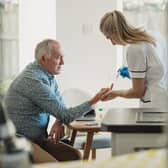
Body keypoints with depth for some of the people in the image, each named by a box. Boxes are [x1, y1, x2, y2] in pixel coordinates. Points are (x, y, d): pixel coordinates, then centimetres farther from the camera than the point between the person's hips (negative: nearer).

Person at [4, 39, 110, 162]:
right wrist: (93, 101, -19)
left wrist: (59, 122, -8)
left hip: (37, 137, 9)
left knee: (74, 156, -4)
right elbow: (65, 116, -22)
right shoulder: (35, 81, -24)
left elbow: (60, 105, 14)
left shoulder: (48, 74, 7)